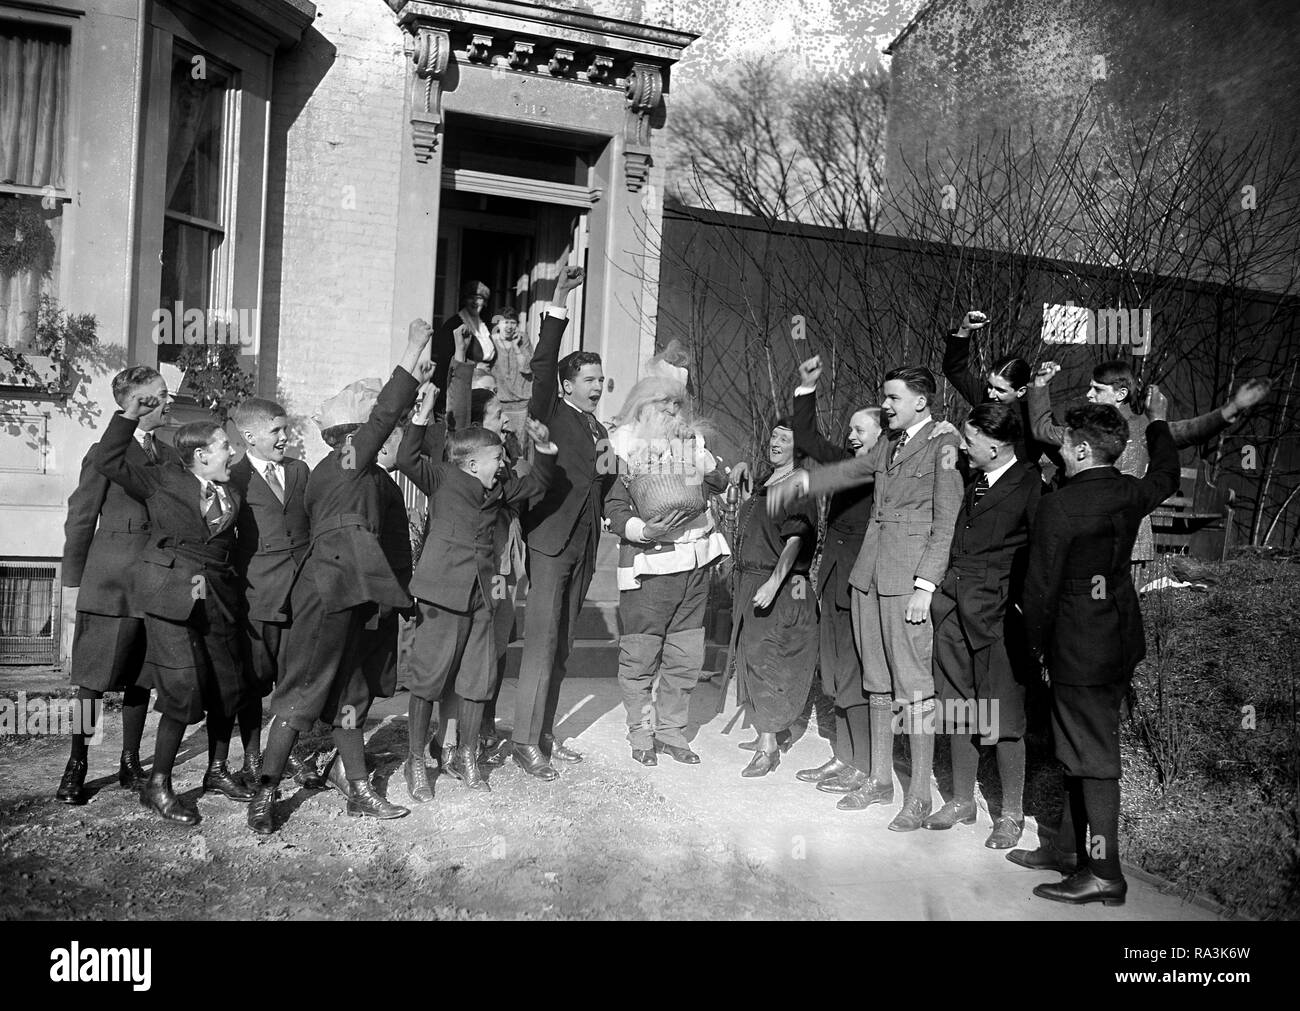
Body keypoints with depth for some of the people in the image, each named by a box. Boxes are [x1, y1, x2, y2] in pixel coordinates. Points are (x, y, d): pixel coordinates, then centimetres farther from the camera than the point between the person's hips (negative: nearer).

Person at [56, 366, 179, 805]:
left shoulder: (169, 456, 12)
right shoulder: (106, 453, -4)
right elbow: (80, 521, -2)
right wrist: (74, 583, -4)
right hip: (111, 586, -5)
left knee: (140, 680, 11)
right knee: (91, 681, 1)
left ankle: (130, 764, 22)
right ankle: (76, 767, 14)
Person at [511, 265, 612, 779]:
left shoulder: (600, 429, 20)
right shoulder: (550, 413, 0)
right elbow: (542, 366, -17)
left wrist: (608, 471, 3)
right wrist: (558, 306, -24)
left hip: (583, 543, 7)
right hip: (550, 537, -7)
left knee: (560, 645, 12)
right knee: (541, 641, -7)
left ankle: (545, 733, 22)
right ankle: (525, 741, -1)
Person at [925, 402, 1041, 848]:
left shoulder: (1030, 485, -11)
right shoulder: (972, 481, 10)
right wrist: (945, 592, 8)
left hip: (1000, 615, -7)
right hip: (956, 609, 7)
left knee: (1003, 722, 3)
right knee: (957, 711, 14)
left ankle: (1011, 815, 20)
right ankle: (961, 801, 29)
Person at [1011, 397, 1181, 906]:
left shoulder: (1058, 506, -19)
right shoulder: (1131, 493, 2)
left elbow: (1041, 585, -15)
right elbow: (1166, 476, 27)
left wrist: (1038, 644, -1)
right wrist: (1157, 423, 40)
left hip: (1079, 648, -8)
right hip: (1121, 639, 8)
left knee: (1094, 755, 0)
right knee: (1088, 748, 16)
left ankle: (1103, 873, 9)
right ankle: (1071, 847, 29)